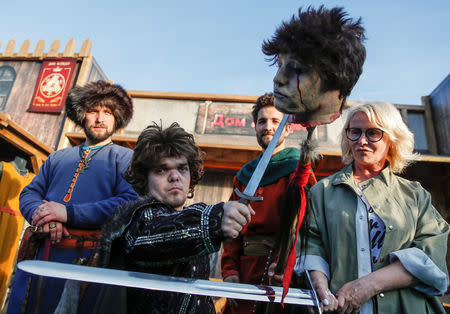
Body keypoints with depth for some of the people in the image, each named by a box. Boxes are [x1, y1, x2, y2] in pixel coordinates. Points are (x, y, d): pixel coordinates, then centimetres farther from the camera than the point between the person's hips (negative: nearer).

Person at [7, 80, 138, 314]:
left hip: (85, 260, -4)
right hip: (37, 257, 5)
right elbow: (29, 193, 14)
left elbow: (131, 203, -13)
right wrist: (41, 215, -10)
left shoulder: (125, 158, 2)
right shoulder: (58, 158, 20)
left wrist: (70, 213, -18)